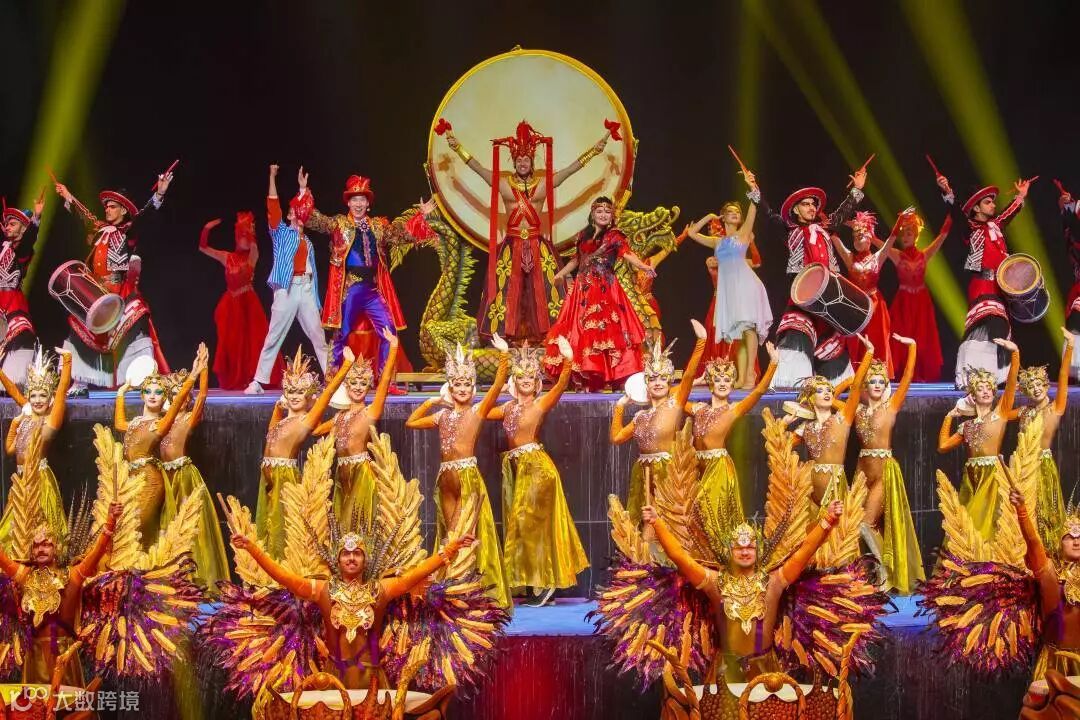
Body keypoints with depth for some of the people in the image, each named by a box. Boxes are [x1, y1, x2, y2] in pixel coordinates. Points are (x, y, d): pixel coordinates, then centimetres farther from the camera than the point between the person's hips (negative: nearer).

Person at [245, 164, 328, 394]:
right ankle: (258, 382, -2)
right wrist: (272, 177, -9)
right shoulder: (281, 233, 6)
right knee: (274, 337, -4)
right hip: (286, 289, -4)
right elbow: (273, 208, -5)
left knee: (319, 337, 4)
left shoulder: (308, 242, 20)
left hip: (306, 289, 4)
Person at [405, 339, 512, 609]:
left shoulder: (478, 411, 0)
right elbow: (410, 422, 23)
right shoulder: (442, 416, 14)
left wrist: (505, 355, -22)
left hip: (468, 476, -5)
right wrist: (431, 401, 16)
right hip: (445, 478, 5)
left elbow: (497, 385, -13)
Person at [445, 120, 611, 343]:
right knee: (510, 290, -2)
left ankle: (542, 333, 0)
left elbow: (572, 167, 2)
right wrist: (457, 146, -3)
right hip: (511, 246, 0)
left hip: (538, 246, 0)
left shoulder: (545, 183, 4)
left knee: (540, 290, -3)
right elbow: (477, 166, 2)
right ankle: (509, 335, 1)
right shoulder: (502, 182, 4)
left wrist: (597, 148, -2)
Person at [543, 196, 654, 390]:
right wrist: (561, 273, 37)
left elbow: (627, 254, -15)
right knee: (579, 331, -1)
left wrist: (643, 266, -32)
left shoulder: (614, 236, 1)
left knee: (603, 329, -15)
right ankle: (583, 377, -1)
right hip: (583, 290, 5)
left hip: (605, 289, -5)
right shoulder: (583, 236, 16)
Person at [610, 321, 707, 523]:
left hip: (667, 472, -6)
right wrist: (619, 406, 22)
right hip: (642, 474, 6)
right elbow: (616, 437, 19)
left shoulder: (675, 403, -1)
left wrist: (700, 341, -24)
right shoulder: (641, 415, 16)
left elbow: (689, 374, -14)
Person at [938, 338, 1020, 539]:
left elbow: (1011, 381, -6)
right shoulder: (967, 425, 17)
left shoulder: (1000, 413, 5)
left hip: (993, 474, -5)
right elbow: (943, 445, 15)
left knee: (987, 522, -9)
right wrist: (949, 417, 19)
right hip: (971, 477, 5)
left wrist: (1015, 352, -17)